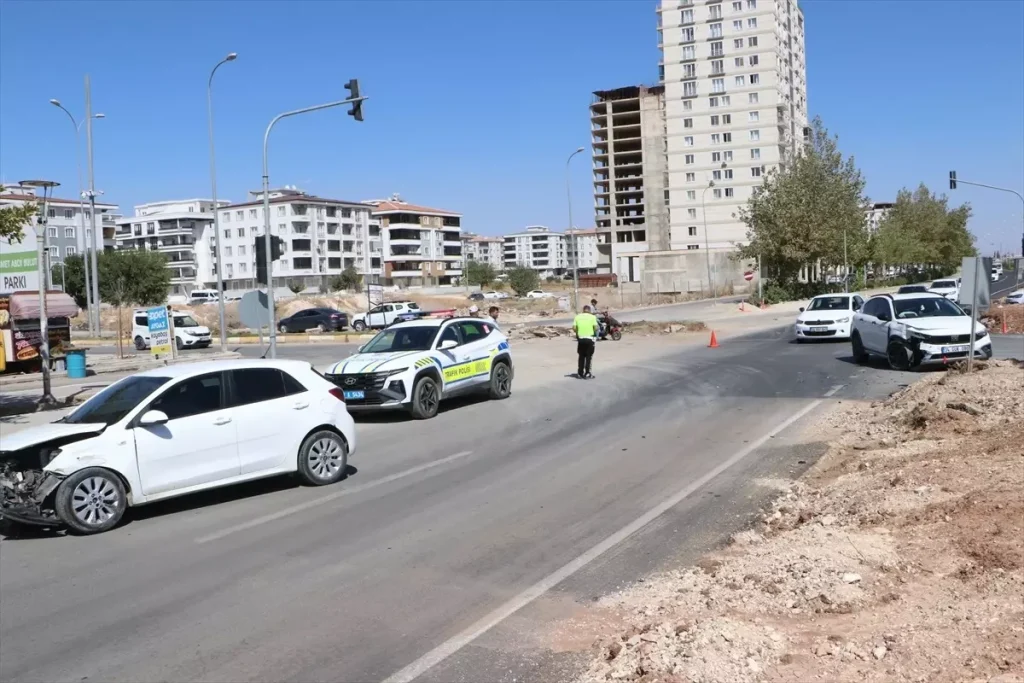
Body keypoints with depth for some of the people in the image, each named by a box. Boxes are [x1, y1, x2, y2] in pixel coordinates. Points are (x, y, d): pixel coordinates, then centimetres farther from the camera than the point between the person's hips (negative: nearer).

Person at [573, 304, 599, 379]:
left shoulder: (577, 317, 3)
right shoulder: (592, 317, -3)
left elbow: (574, 328, -2)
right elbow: (595, 328, -10)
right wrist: (595, 333, 11)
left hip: (580, 339, 3)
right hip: (590, 338, -3)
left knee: (581, 356, 13)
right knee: (589, 356, 5)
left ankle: (580, 373, 15)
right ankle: (587, 373, 2)